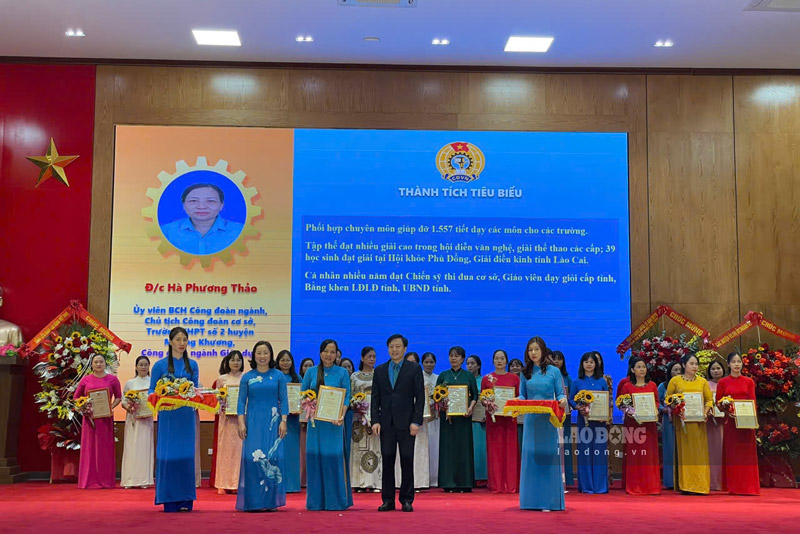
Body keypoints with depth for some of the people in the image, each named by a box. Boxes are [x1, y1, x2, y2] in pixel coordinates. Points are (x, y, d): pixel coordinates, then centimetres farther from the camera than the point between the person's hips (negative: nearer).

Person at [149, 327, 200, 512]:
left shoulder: (192, 365, 11)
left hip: (187, 415, 2)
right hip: (167, 415, -2)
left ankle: (185, 500, 6)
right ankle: (169, 499, 5)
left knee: (186, 454, 0)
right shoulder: (160, 365, 4)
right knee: (167, 455, -3)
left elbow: (196, 389, 13)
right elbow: (152, 390, 3)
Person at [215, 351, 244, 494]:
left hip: (243, 418, 0)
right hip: (226, 418, 0)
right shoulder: (221, 379, 9)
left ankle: (239, 483, 3)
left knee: (240, 448, -3)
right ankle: (224, 484, 5)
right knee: (225, 448, 0)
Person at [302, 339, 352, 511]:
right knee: (314, 457, 3)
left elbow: (346, 397, 0)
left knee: (334, 456, -3)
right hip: (315, 421, 2)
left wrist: (341, 416, -16)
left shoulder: (342, 373, 3)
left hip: (334, 421, -2)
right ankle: (316, 500, 12)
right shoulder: (311, 372, 7)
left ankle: (336, 500, 6)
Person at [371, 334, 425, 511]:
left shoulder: (414, 369, 2)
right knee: (387, 460, 3)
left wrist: (416, 421, -9)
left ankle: (407, 500, 10)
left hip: (406, 422, -2)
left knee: (407, 460, 1)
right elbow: (375, 398, 10)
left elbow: (420, 397, -1)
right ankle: (388, 500, 11)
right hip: (386, 422, 2)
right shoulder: (379, 370, 11)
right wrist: (375, 420, 0)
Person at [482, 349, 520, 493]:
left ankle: (511, 484, 5)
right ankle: (496, 485, 4)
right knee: (494, 450, -1)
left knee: (510, 449, -1)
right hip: (493, 417, 0)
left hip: (509, 417, 0)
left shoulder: (514, 378, 8)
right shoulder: (486, 378, 8)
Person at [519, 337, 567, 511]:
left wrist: (562, 400, -19)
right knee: (530, 457, 3)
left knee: (547, 456, -1)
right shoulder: (526, 373, 10)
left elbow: (560, 394, 2)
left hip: (548, 420, -3)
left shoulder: (554, 371, 2)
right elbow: (522, 395, 11)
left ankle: (548, 501, 5)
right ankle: (531, 499, 11)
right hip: (531, 419, 3)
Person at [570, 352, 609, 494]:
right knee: (584, 452, 0)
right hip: (583, 419, 0)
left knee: (599, 452, -1)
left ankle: (600, 485, 6)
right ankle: (586, 485, 6)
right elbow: (571, 400, 6)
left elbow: (608, 399, 8)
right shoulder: (577, 382, 7)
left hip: (599, 420, 0)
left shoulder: (602, 381, 8)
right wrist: (579, 408, -13)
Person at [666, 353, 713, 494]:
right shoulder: (675, 380, 4)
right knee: (684, 451, 0)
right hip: (681, 420, -2)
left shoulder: (702, 381, 9)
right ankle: (685, 486, 3)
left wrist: (705, 412, -6)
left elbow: (709, 399, 10)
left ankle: (700, 485, 3)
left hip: (698, 421, 2)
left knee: (699, 452, -1)